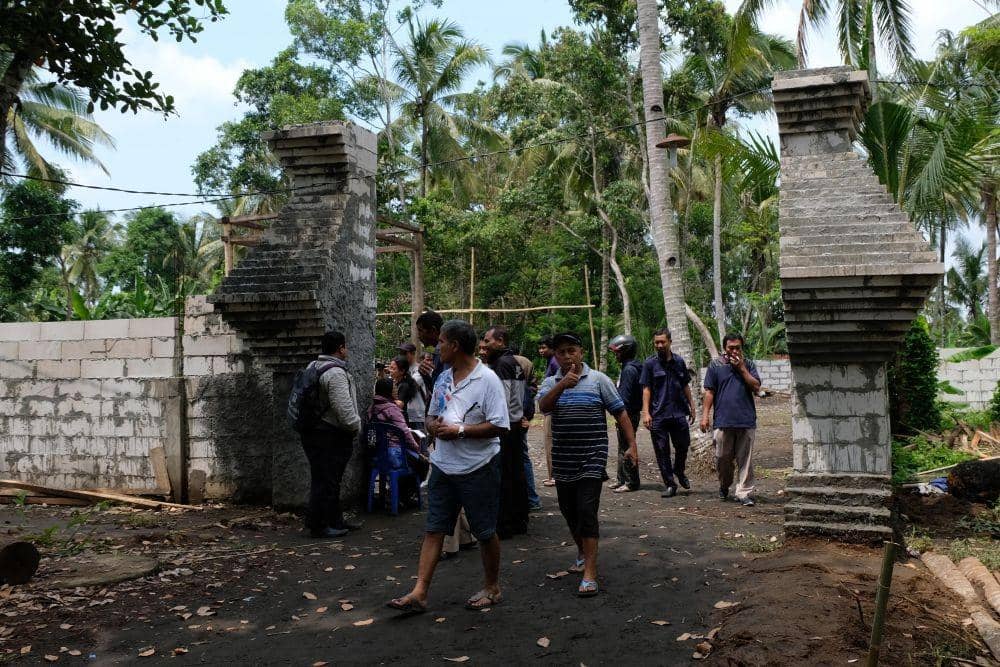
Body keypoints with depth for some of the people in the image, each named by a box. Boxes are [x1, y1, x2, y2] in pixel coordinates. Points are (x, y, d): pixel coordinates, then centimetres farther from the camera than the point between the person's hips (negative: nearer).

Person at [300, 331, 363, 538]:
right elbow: (344, 409, -24)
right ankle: (318, 525, 4)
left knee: (331, 480, 18)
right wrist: (356, 427, -7)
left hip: (313, 433, 10)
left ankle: (335, 520, 28)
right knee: (325, 481, -2)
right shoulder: (335, 373, -19)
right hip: (330, 437, -10)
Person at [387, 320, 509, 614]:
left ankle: (492, 588, 25)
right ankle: (419, 593, 6)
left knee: (485, 532, 7)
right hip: (443, 466, 6)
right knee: (433, 529, 4)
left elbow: (499, 426, -17)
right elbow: (432, 417, 18)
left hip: (478, 467, -6)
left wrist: (460, 430, -19)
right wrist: (434, 426, -6)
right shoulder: (443, 378, 10)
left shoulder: (487, 379, -13)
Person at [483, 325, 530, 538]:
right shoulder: (515, 362, 15)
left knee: (502, 477, -4)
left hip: (505, 427, -10)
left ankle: (504, 526, 0)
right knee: (517, 474, 13)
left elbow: (502, 399, -20)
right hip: (516, 423, 10)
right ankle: (520, 521, 19)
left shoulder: (501, 364, -13)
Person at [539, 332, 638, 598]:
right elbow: (543, 407, -16)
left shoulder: (598, 379, -2)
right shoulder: (551, 383, 4)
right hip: (563, 461, 4)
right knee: (569, 510, 15)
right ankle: (582, 552, 39)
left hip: (592, 459, -4)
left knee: (586, 511, -12)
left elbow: (620, 413, -1)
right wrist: (561, 385, -32)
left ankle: (590, 573, -10)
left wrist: (631, 444, -7)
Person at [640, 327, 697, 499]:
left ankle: (679, 471, 36)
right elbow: (646, 389, -2)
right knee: (662, 451, 2)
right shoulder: (650, 364, 0)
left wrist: (692, 407, 13)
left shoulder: (679, 362, 8)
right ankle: (670, 485, 12)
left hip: (679, 413, 2)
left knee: (683, 446, 8)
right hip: (658, 415, -2)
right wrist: (646, 412, -10)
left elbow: (686, 386, 16)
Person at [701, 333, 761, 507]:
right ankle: (724, 487, 30)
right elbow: (709, 392, 4)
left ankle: (744, 493, 5)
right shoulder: (715, 365, 5)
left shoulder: (748, 364, 9)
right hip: (723, 420, 0)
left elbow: (756, 387, -3)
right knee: (722, 458, 8)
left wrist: (742, 368, -8)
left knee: (745, 459, 1)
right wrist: (705, 415, -3)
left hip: (746, 420, 0)